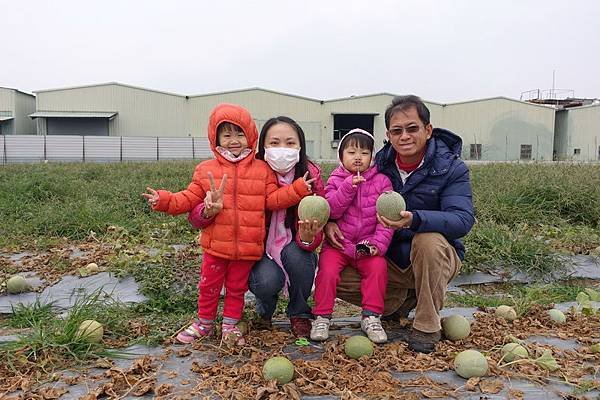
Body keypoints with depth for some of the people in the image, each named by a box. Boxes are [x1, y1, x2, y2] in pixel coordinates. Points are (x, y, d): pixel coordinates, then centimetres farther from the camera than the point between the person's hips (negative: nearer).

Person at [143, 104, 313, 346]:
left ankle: (230, 325, 30)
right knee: (209, 286, 14)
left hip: (247, 245, 0)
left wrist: (298, 189, -11)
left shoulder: (262, 170, 1)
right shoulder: (206, 170, 1)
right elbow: (189, 199, 3)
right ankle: (204, 323, 33)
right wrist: (164, 200, -8)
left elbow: (273, 199, -3)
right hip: (216, 243, 1)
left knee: (237, 287, 14)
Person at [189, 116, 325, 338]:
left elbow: (316, 234, -16)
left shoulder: (311, 176, -16)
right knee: (267, 280, -31)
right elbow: (195, 217, -18)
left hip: (296, 251, 1)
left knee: (294, 253, -32)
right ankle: (265, 310, 9)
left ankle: (300, 314, -2)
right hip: (260, 254, -1)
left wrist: (308, 238, -40)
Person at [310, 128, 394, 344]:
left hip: (367, 245, 0)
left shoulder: (381, 181, 4)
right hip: (338, 243, 0)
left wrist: (378, 243, -15)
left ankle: (371, 316, -9)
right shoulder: (335, 180, 5)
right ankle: (322, 317, -5)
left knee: (378, 267, -24)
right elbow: (331, 211, -11)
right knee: (327, 269, -22)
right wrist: (348, 187, -20)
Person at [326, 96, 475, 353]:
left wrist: (414, 219, -47)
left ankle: (427, 326, -17)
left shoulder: (451, 168, -14)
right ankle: (403, 300, 11)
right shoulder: (379, 163, -3)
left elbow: (462, 220, -29)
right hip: (389, 259, 4)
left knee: (428, 240, -38)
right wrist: (329, 220, -16)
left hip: (438, 257, -4)